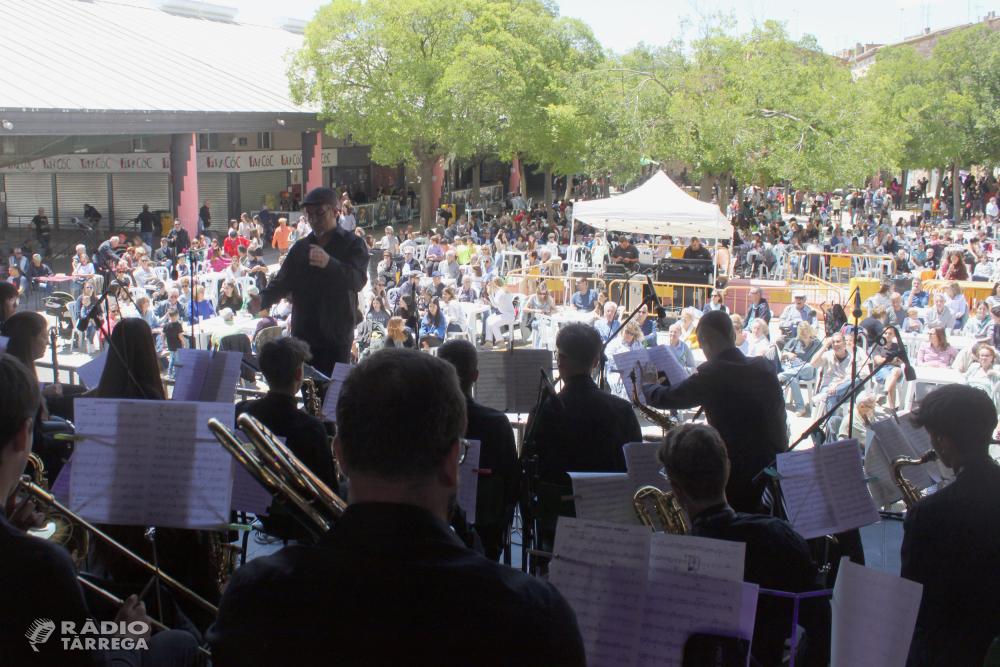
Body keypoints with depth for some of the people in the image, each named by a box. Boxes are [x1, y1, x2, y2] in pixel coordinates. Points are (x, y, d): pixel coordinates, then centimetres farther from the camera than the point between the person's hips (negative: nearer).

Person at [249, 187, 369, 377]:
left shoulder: (353, 244, 1)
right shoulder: (300, 247, 16)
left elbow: (359, 280, -16)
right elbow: (283, 281, 12)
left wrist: (329, 263, -35)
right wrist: (263, 299, -10)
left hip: (336, 337, -4)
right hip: (302, 336, 4)